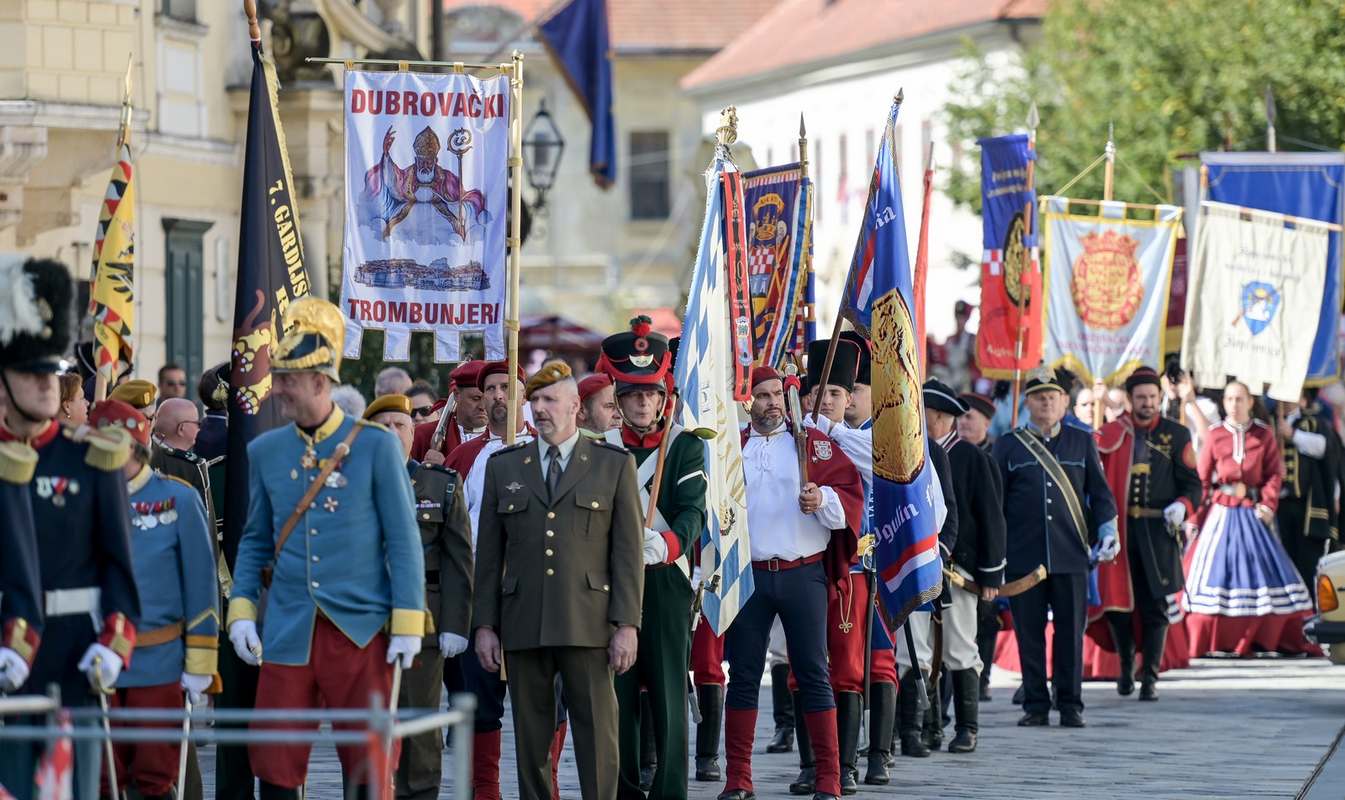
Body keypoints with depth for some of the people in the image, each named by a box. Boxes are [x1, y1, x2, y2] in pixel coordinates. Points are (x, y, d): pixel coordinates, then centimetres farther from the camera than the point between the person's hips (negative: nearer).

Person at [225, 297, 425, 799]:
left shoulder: (375, 445, -3)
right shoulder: (265, 451, 7)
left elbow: (403, 541, -3)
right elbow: (255, 541, 15)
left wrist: (407, 623, -8)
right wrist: (242, 610, 3)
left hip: (361, 632, -3)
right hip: (288, 634, 3)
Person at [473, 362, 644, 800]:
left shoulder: (614, 464, 6)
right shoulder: (503, 466, 13)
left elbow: (628, 550, 1)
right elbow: (488, 554, 12)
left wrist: (627, 624, -6)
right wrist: (484, 624, 5)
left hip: (588, 625, -2)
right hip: (524, 627, 2)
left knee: (596, 732, -4)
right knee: (531, 736, 4)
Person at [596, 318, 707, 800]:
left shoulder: (686, 447, 4)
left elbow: (693, 511, -11)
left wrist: (666, 543, -30)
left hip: (667, 583, -2)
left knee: (668, 692, -4)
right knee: (618, 692, 3)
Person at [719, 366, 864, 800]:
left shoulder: (814, 443, 4)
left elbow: (850, 495, -2)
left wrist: (824, 500, -20)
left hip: (803, 574, -1)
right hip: (747, 575, 2)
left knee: (813, 674, -1)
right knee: (743, 675, 3)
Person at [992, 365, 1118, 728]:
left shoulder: (1082, 443, 11)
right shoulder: (1008, 446, 9)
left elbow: (1099, 491, 12)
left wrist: (1107, 528, -5)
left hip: (1071, 556, 0)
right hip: (1023, 557, 0)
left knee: (1071, 631, 1)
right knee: (1029, 633, 1)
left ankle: (1070, 705, 8)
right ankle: (1036, 706, 8)